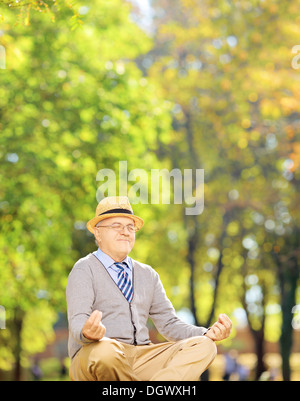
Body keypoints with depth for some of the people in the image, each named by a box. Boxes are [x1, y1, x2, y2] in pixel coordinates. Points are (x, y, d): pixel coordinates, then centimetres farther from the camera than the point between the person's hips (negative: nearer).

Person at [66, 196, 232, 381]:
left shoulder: (148, 274, 21)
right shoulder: (85, 269, 3)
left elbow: (168, 323, 16)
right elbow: (77, 321, -12)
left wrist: (208, 333, -3)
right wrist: (87, 333, -38)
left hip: (142, 357, 6)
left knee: (203, 346, -17)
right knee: (105, 351, -41)